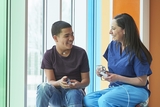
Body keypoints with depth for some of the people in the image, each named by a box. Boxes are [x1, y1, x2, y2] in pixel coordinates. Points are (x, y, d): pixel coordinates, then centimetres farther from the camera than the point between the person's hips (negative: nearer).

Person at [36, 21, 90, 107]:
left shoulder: (81, 53, -2)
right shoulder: (49, 55, -1)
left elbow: (86, 80, 1)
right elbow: (50, 81, -7)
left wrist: (78, 85, -24)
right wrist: (59, 83, -32)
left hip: (75, 91, -1)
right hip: (56, 93, 1)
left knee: (73, 95, -37)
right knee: (44, 87, -32)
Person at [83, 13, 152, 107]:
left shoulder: (137, 52, -14)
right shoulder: (113, 45, 5)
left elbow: (142, 81, -11)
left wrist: (119, 78, -20)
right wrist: (104, 72, -6)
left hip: (135, 90, -6)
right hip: (115, 88, 7)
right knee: (88, 99, -21)